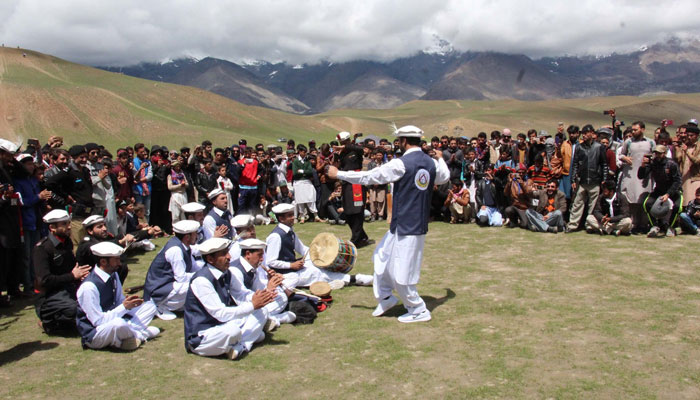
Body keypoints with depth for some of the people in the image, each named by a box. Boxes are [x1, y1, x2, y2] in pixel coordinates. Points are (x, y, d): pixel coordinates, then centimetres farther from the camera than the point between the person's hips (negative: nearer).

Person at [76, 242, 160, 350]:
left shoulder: (113, 275, 0)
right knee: (119, 324, -39)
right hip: (93, 334, -8)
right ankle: (140, 334, -8)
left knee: (150, 307, 4)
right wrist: (124, 307, -24)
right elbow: (98, 321, -24)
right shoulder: (89, 286, -25)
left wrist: (130, 303, -11)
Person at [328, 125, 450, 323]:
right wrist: (440, 159, 44)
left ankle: (418, 311, 17)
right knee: (382, 256, 23)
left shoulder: (401, 164, -18)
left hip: (405, 227, -9)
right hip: (419, 223, 9)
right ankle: (385, 297, 36)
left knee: (400, 273, 4)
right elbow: (444, 177, 25)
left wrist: (339, 174, 0)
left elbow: (369, 177, -12)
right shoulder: (431, 163, 3)